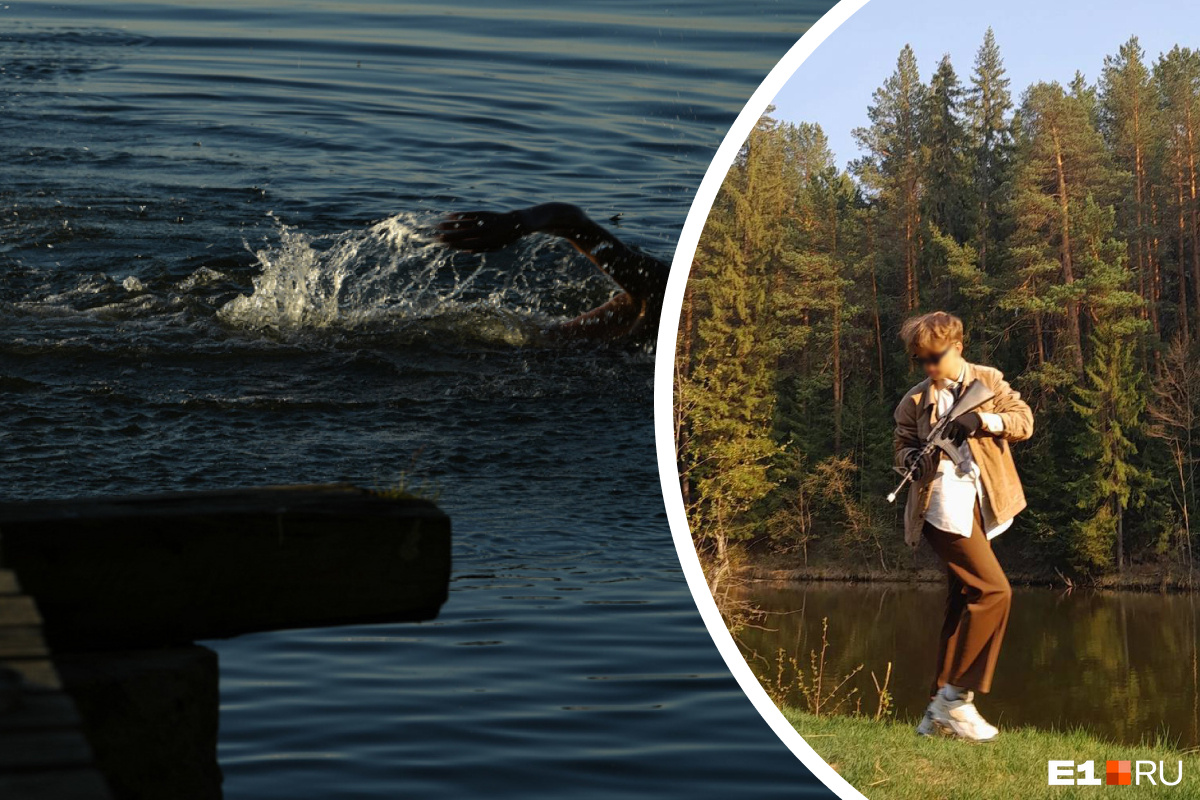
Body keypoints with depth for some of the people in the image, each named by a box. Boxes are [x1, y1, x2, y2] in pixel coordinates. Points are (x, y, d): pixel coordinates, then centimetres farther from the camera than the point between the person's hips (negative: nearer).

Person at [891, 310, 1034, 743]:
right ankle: (956, 696, -9)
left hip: (979, 506, 5)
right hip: (944, 506, -5)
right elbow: (903, 444, 11)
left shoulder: (988, 381, 9)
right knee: (994, 590, -16)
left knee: (963, 605, 7)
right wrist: (912, 459, -12)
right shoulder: (915, 400, 4)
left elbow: (1024, 420, 1)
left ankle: (938, 713, 14)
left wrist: (981, 420, -16)